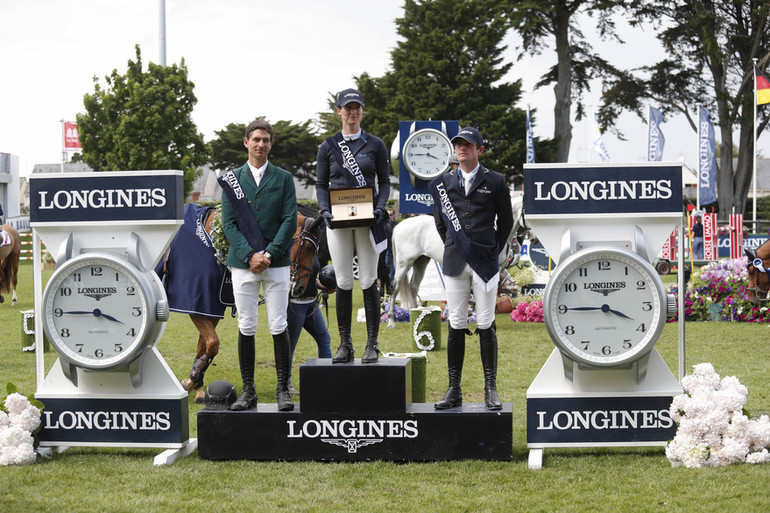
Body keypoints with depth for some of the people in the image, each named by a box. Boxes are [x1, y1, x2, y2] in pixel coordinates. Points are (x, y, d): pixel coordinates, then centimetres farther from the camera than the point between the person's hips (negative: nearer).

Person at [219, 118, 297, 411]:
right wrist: (249, 255, -11)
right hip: (243, 263, 1)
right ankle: (248, 391, 7)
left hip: (276, 263, -1)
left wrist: (269, 255, -10)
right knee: (246, 327, 1)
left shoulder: (283, 179, 7)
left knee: (278, 327, -2)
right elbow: (229, 223, 2)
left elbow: (290, 220, 0)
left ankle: (283, 390, 4)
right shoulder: (232, 179, 8)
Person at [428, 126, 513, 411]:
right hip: (455, 263, 2)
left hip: (485, 262, -2)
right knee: (456, 325, 3)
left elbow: (506, 221, 9)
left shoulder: (495, 182, 3)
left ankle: (491, 389, 5)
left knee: (486, 326, -1)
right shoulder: (443, 183, 10)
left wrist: (493, 250, 9)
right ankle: (454, 390, 7)